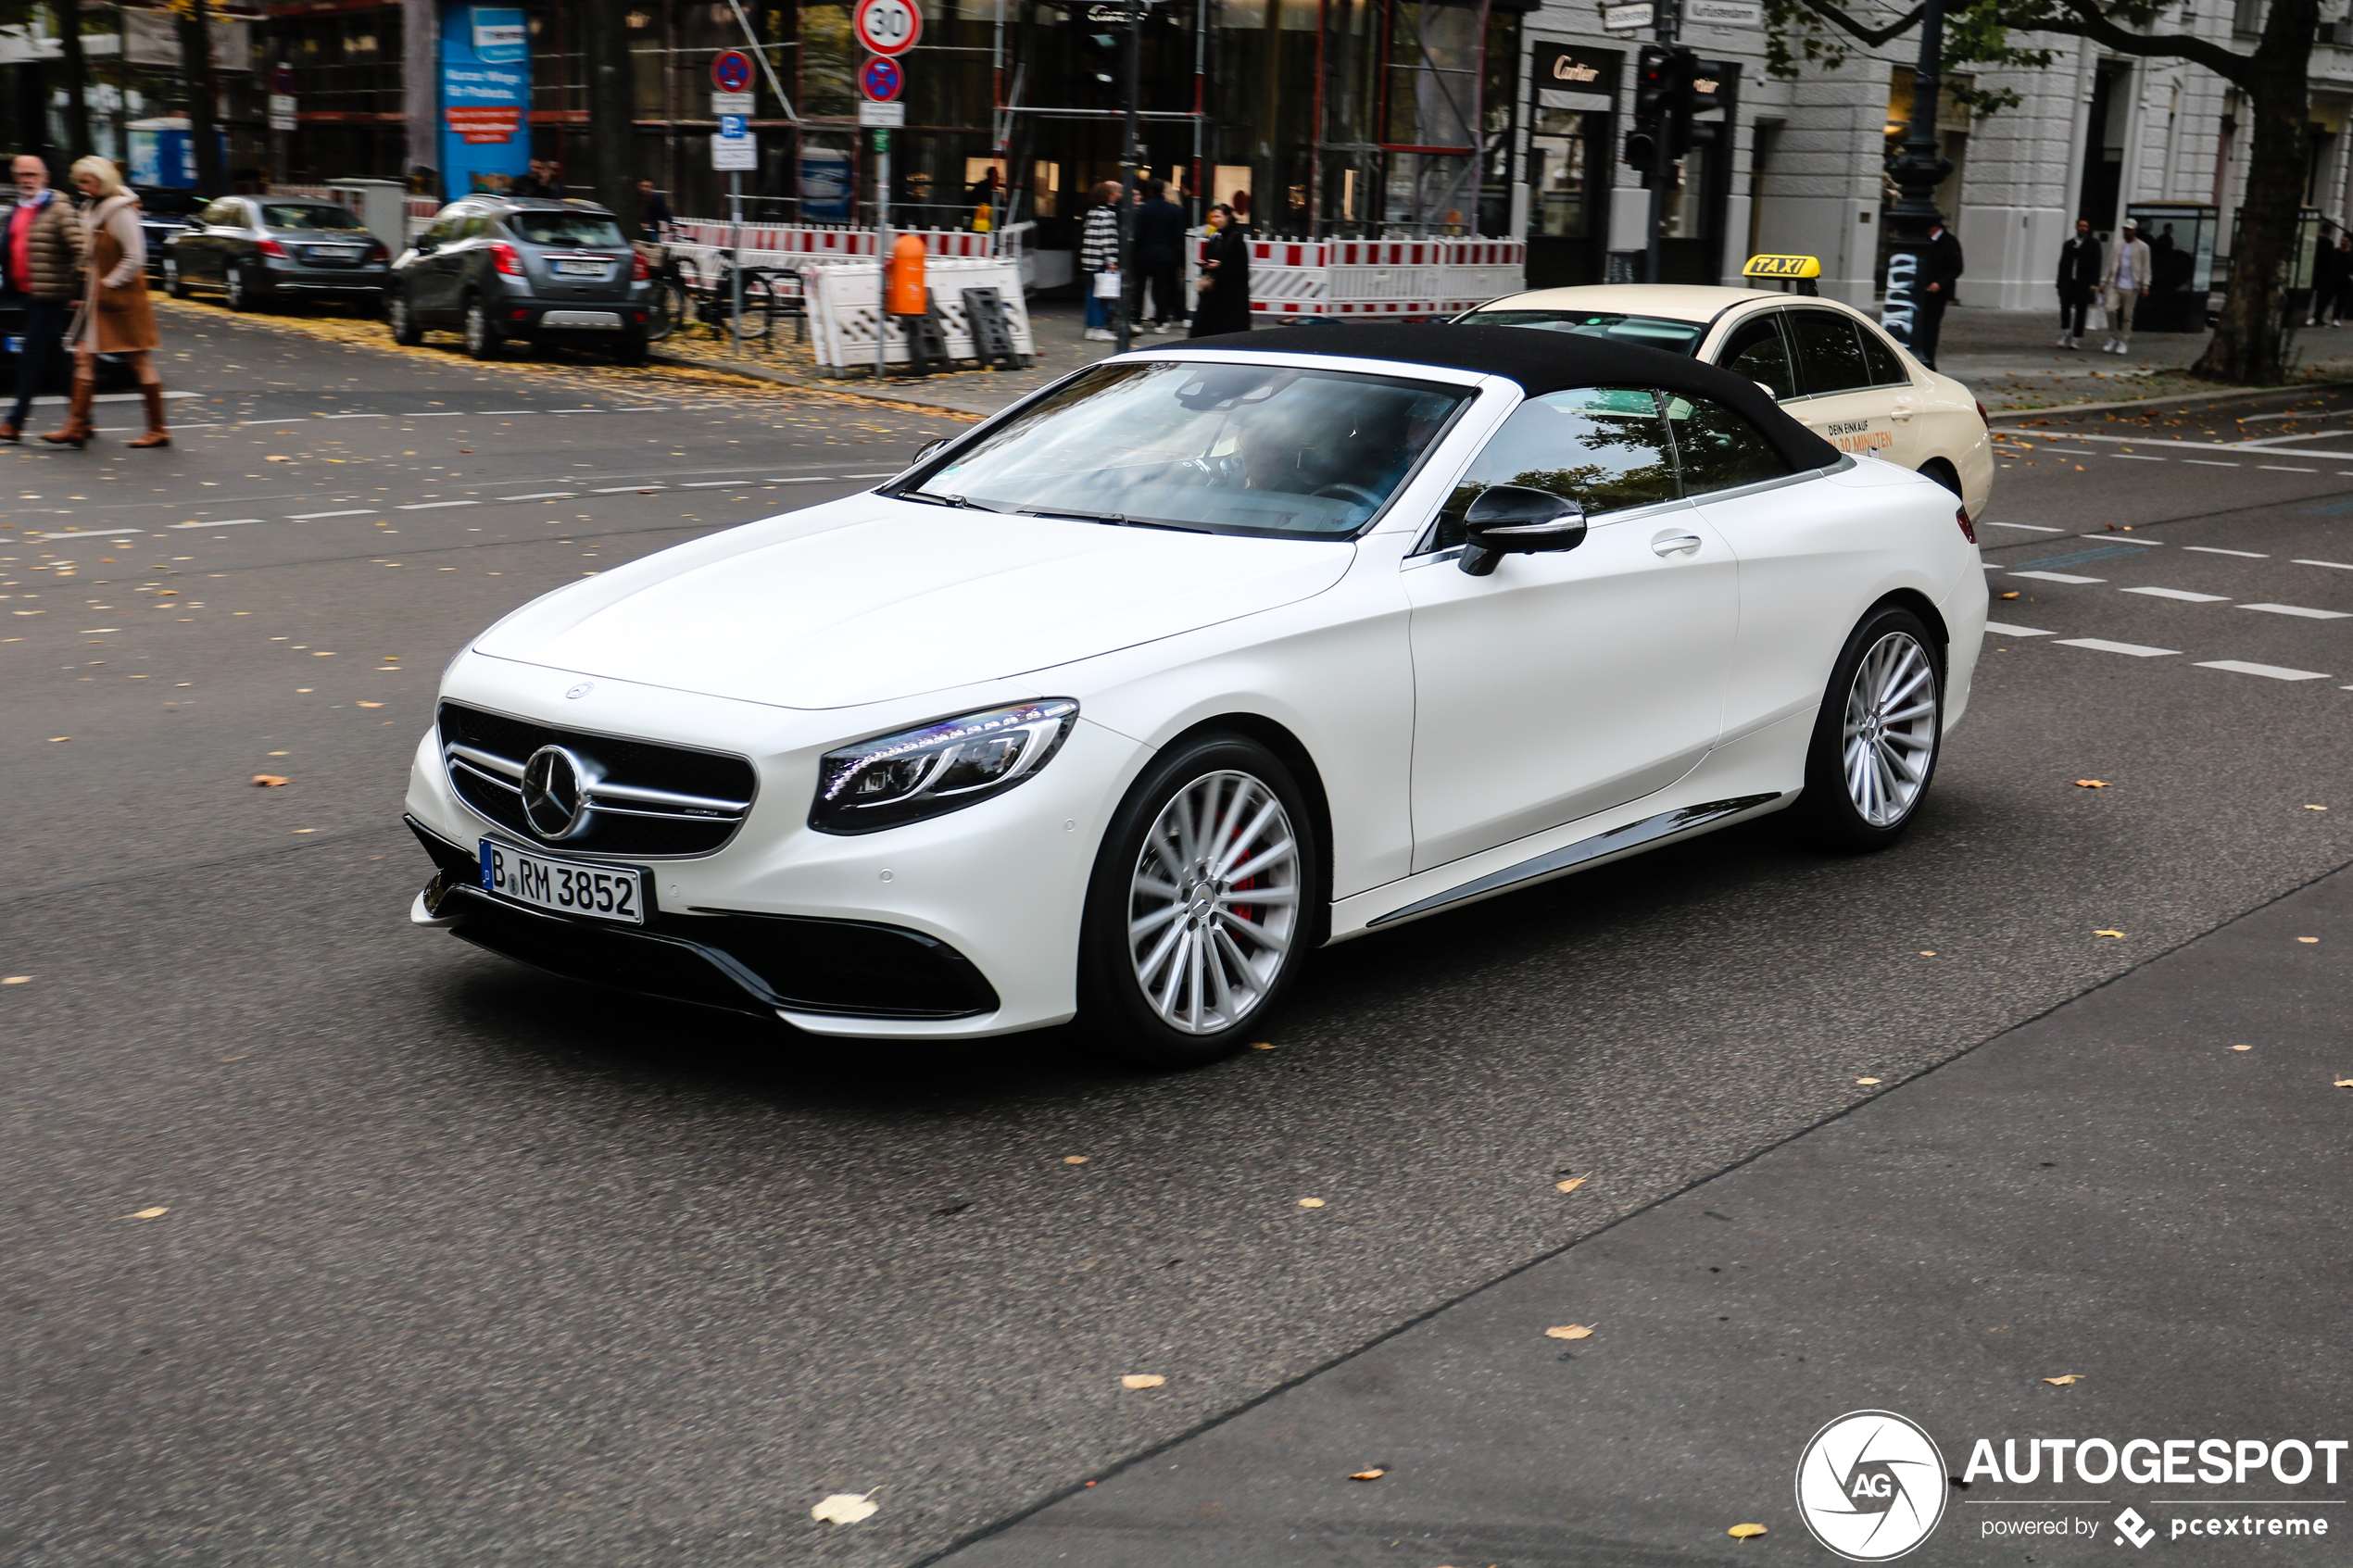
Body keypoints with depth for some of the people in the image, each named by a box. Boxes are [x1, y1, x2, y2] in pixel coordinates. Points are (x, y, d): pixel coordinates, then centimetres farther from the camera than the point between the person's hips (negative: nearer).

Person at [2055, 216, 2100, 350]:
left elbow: (2096, 264, -1)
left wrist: (2094, 284, -10)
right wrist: (2060, 284, 9)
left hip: (2084, 284, -2)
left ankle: (2076, 339, 4)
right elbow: (2062, 264, 14)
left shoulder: (2093, 244, 5)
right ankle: (2066, 333, 6)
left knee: (2080, 311, 0)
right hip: (2068, 282, 3)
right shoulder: (2068, 245, 15)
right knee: (2065, 305, -11)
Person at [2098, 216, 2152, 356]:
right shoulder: (2119, 245, 12)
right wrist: (2104, 282, 9)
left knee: (2127, 315, 1)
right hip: (2115, 285, 3)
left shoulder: (2142, 247, 1)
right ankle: (2113, 338, 3)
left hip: (2131, 287, -3)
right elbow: (2111, 264, 15)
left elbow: (2145, 268, -1)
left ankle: (2124, 342, 10)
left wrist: (2145, 286, -8)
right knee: (2111, 309, -13)